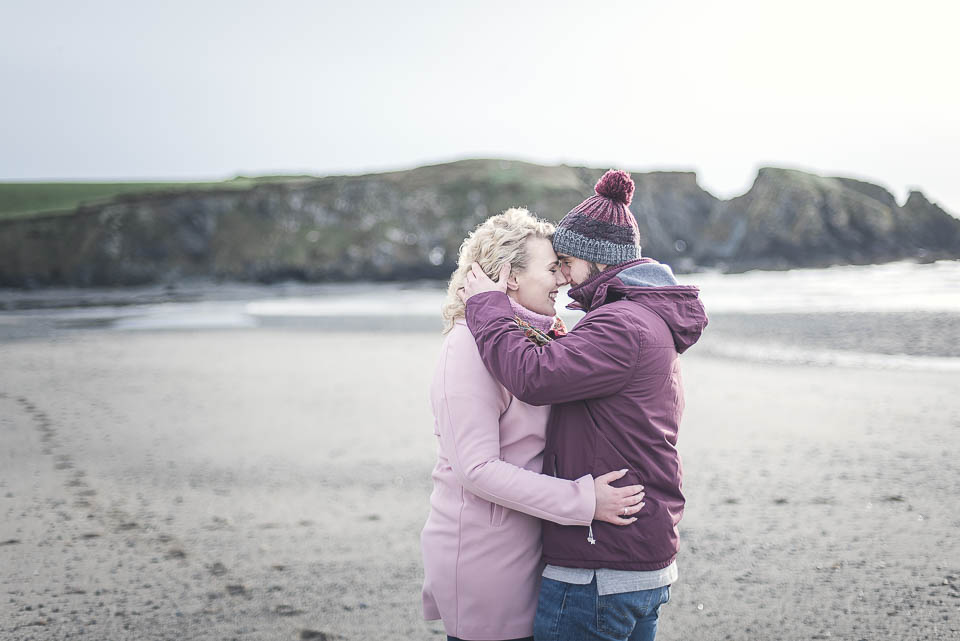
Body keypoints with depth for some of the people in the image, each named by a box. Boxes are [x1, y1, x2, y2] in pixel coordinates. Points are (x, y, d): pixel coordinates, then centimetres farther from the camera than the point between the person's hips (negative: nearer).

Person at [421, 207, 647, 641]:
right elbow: (476, 468, -22)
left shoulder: (532, 339, 12)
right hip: (484, 559, -9)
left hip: (524, 551, 9)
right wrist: (582, 500, -22)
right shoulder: (471, 346, -17)